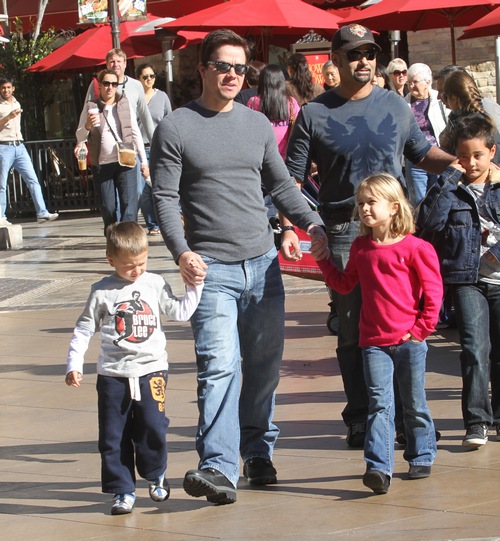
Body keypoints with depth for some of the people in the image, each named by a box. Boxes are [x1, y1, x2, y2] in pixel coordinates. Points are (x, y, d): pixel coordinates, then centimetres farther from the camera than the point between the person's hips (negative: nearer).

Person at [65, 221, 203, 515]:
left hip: (151, 369, 0)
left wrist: (195, 287, 0)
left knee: (152, 426, -8)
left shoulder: (155, 284, 4)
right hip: (113, 374, 0)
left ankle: (156, 474, 18)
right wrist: (74, 364, -2)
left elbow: (180, 312, 9)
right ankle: (123, 491, 8)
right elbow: (84, 330, 4)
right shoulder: (102, 291, -1)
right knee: (114, 436, 0)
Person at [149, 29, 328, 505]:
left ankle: (258, 452, 23)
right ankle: (218, 466, -21)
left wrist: (311, 224, 2)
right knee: (219, 365, -16)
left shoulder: (258, 124, 13)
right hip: (211, 268, -5)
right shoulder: (175, 129, 0)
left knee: (265, 365, 8)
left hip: (262, 263, 5)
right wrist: (181, 252, -18)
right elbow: (165, 199, -4)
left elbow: (281, 185, 18)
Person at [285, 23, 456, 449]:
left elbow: (424, 154, 19)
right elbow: (293, 179, 2)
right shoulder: (314, 115, 2)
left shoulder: (396, 106, 10)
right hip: (344, 231, -2)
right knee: (353, 328, 2)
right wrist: (289, 229, -10)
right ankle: (360, 418, 10)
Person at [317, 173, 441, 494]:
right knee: (380, 404, -7)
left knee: (414, 404, 10)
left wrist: (420, 330, -6)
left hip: (409, 341, -3)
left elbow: (433, 292, -4)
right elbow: (345, 284, 20)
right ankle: (379, 467, -15)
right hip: (374, 343, 3)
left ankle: (422, 456, 28)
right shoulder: (361, 248, 9)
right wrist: (324, 260, 10)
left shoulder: (415, 248, -7)